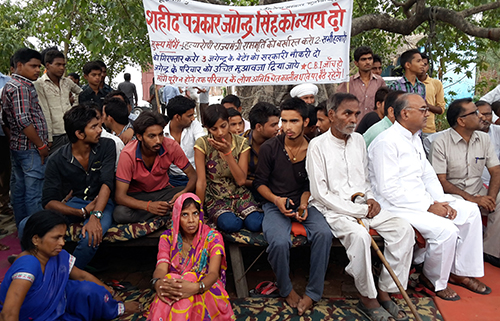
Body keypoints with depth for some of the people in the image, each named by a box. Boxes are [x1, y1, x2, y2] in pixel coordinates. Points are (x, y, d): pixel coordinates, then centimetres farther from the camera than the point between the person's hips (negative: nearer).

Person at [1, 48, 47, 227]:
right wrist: (41, 145, -14)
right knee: (34, 193, -5)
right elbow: (24, 121, -21)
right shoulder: (21, 86, -14)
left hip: (17, 146, 10)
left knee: (18, 190, 15)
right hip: (30, 148, -10)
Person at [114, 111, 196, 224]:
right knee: (120, 214, -34)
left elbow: (193, 174, -10)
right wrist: (148, 206, -43)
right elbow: (120, 196, -25)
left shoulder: (171, 146, -19)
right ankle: (169, 211, -20)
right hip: (137, 195, 0)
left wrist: (183, 193, -34)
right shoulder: (128, 155, -24)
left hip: (163, 191, 1)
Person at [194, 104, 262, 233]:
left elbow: (241, 180, -13)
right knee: (230, 225, -31)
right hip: (215, 198, -2)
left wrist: (227, 152, -21)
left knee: (255, 224, -24)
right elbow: (201, 182, -10)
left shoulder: (242, 143, -6)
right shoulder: (202, 144, -11)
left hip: (239, 194, 2)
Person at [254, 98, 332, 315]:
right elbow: (259, 182, 3)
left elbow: (309, 185, 11)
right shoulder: (269, 148, -5)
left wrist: (304, 203, -6)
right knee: (279, 242, -31)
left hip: (303, 203, 2)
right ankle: (286, 290, 0)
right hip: (275, 204, -2)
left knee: (324, 234, -27)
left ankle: (313, 293, -7)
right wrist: (276, 200, -13)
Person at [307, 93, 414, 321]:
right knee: (359, 235, -34)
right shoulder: (318, 145, -9)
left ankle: (385, 291, 0)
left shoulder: (358, 140, 11)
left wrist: (371, 199, 1)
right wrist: (358, 210, -14)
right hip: (334, 209, -6)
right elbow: (320, 194, -13)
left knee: (404, 229, -13)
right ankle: (367, 298, -10)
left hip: (363, 206, 6)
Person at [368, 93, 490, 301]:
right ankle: (435, 280, 4)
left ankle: (460, 271, 15)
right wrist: (429, 206, -19)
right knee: (445, 229, -25)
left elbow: (428, 175, 17)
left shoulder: (414, 139, 14)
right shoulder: (386, 142, -17)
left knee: (470, 211, 4)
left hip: (421, 199, 10)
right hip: (395, 205, -10)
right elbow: (388, 190, -23)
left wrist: (441, 202, -1)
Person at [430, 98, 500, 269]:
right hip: (452, 193, -5)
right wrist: (471, 198, -22)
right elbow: (441, 181, -14)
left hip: (478, 192, 6)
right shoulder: (441, 142, -11)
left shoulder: (484, 139, 6)